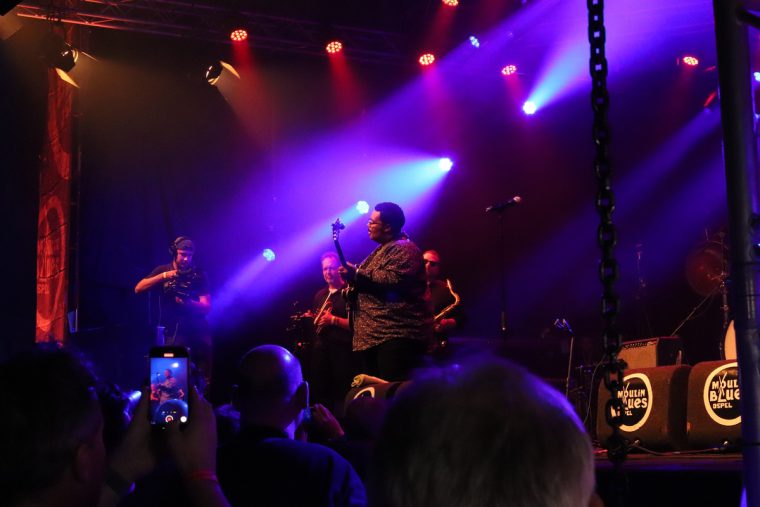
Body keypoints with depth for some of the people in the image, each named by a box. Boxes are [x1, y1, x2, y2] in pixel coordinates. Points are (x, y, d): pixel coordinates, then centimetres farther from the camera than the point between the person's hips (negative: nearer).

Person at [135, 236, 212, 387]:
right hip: (173, 331, -1)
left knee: (207, 377, -3)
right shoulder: (163, 270, 5)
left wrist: (188, 302, -24)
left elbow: (207, 307, -4)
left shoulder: (198, 275, 3)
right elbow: (138, 289, -6)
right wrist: (163, 276, -17)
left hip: (197, 329, 1)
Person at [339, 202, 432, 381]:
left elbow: (393, 280, -26)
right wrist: (352, 277, 16)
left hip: (397, 335, -11)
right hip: (374, 335, 11)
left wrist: (357, 274, -19)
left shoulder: (404, 249, -9)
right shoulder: (382, 250, 25)